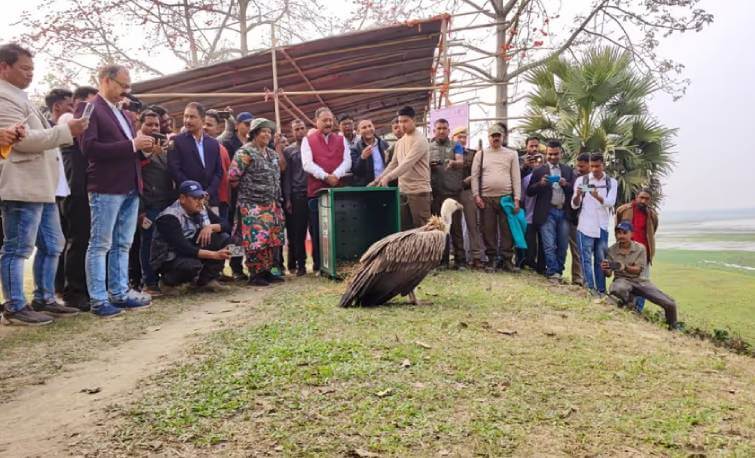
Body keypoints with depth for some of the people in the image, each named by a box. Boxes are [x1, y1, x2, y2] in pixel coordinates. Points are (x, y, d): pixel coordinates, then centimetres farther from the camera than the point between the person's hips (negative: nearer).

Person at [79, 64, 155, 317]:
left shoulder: (121, 113, 20)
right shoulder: (89, 109, -5)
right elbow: (89, 148, -17)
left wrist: (143, 146, 3)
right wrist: (132, 144, -18)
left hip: (130, 188, 8)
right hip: (106, 188, -8)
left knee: (122, 245, 12)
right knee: (100, 245, -1)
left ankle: (119, 293, 20)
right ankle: (98, 300, 5)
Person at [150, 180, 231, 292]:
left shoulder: (201, 210, -2)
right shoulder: (169, 218, -24)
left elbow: (226, 225, 1)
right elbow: (183, 249, -33)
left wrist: (211, 227, -21)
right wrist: (214, 255, -37)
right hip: (167, 260, -7)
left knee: (224, 238, -11)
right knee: (192, 265, -39)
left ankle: (206, 279, -4)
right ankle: (168, 280, -5)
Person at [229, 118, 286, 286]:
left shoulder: (271, 153, 15)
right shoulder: (245, 152, -9)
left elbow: (281, 169, 23)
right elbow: (233, 176, -12)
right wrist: (247, 189, -1)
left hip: (271, 204, 8)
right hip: (253, 205, -7)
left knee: (270, 239, 9)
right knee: (255, 240, -6)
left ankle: (266, 271, 19)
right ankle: (254, 274, 3)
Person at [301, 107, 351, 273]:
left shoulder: (341, 140, 14)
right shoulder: (308, 140, 7)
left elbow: (347, 161, 3)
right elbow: (307, 164, -6)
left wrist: (336, 175, -16)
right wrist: (325, 176, -18)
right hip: (316, 191, -2)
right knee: (317, 230, 2)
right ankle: (318, 265, 9)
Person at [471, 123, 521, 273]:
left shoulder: (511, 154, 7)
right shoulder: (481, 154, 8)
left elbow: (516, 177, 3)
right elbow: (475, 176, 5)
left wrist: (516, 199, -4)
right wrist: (476, 195, -6)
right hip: (486, 198, 1)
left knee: (507, 230, 0)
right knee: (488, 230, 3)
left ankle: (507, 260, 8)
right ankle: (491, 259, 12)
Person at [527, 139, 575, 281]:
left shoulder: (568, 170, 14)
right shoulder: (539, 171, 7)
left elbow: (574, 189, 8)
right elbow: (529, 192, 2)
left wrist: (566, 184, -11)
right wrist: (540, 184, -15)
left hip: (564, 212, 3)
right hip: (548, 213, -3)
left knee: (563, 245, 5)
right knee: (549, 245, -7)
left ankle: (559, 271, 16)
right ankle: (552, 272, -4)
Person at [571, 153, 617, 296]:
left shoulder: (611, 182, 7)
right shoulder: (581, 180, 3)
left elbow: (610, 202, -10)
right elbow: (574, 205, 0)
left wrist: (597, 196, -30)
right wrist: (577, 195, -22)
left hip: (602, 227, 2)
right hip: (585, 227, -2)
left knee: (601, 260, 8)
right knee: (586, 259, -4)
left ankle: (601, 290, 14)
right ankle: (590, 289, -5)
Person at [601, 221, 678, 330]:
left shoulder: (640, 248, -6)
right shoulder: (612, 250, -5)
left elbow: (638, 269, -13)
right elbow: (609, 274, -4)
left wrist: (624, 267, -34)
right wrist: (605, 269, -30)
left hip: (641, 280, 2)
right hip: (622, 280, -1)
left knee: (670, 304, -6)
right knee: (618, 289, -41)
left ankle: (673, 329, 25)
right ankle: (629, 306, -5)